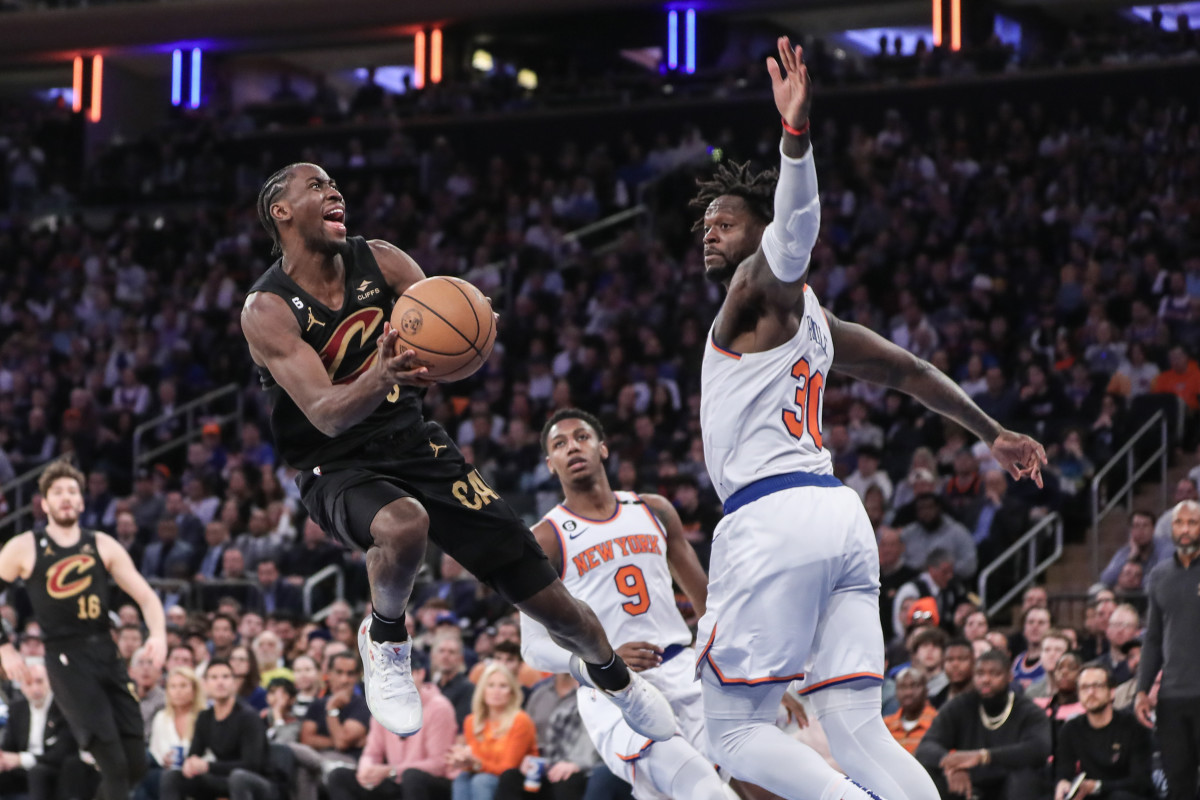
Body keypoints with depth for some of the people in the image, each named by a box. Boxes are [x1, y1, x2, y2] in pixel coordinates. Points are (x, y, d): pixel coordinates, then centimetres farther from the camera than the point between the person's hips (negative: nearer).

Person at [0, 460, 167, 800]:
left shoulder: (103, 546, 11)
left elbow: (146, 597, 9)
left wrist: (158, 635, -10)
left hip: (107, 654, 4)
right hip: (66, 658, -4)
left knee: (136, 764, 0)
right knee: (114, 764, -15)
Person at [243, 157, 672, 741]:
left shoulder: (379, 260, 1)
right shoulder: (267, 310, -14)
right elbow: (325, 414, -25)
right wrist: (380, 379, -46)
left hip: (415, 445, 4)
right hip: (337, 470, -4)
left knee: (549, 601, 3)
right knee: (403, 526, -42)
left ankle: (613, 676, 35)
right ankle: (384, 639, -11)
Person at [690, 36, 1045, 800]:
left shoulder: (762, 286, 2)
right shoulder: (810, 315, 27)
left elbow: (795, 226, -20)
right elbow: (909, 369, 33)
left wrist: (796, 130, -38)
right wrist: (992, 433, 41)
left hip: (774, 518, -9)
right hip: (837, 511, 9)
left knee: (735, 727, -6)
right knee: (860, 731, 4)